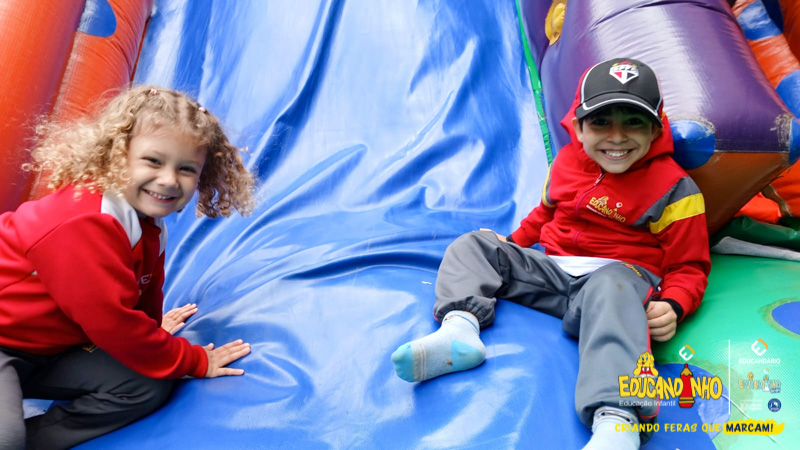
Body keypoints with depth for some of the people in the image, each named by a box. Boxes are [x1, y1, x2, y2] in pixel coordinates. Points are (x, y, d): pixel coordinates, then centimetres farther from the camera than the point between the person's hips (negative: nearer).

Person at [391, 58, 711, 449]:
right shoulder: (567, 161, 10)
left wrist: (673, 306, -20)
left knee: (611, 286, -43)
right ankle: (460, 328, -29)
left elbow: (689, 266, -2)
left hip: (621, 273, -6)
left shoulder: (673, 188, -5)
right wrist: (512, 243, 23)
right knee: (473, 245, -1)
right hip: (552, 269, 6)